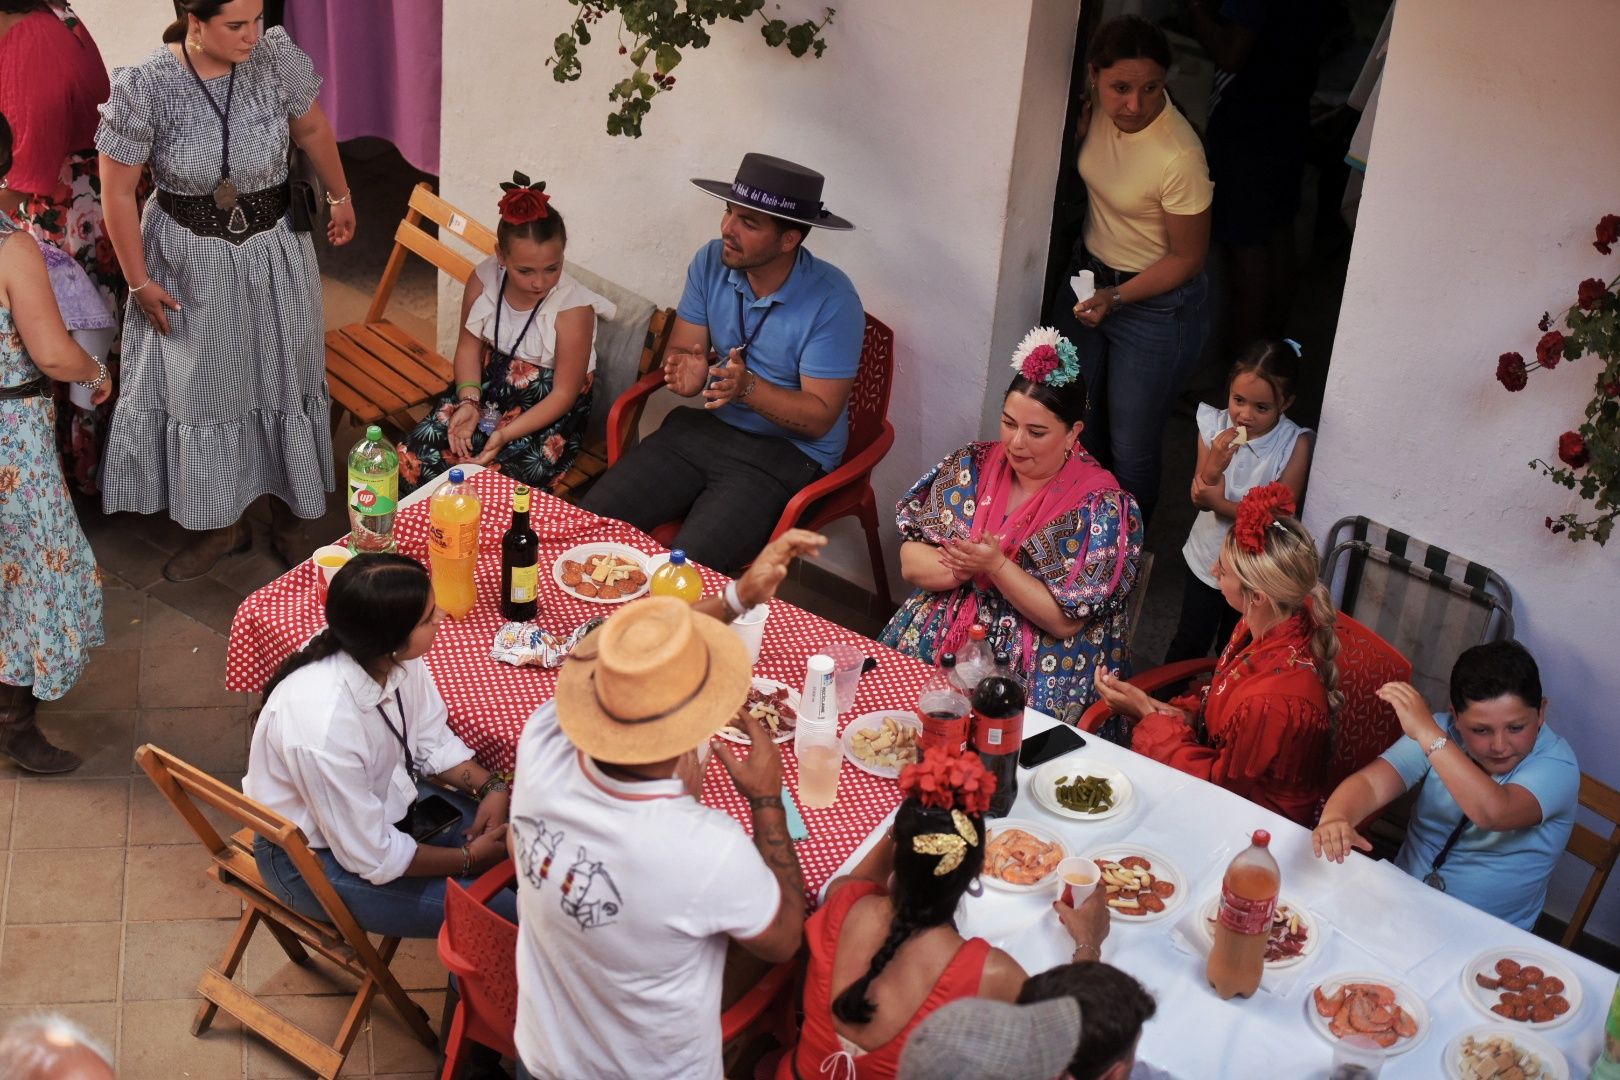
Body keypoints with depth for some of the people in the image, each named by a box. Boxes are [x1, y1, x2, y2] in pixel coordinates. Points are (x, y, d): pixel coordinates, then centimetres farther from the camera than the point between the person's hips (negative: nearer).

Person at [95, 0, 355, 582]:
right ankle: (222, 524, 31)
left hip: (274, 254, 2)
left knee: (281, 380, 14)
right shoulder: (144, 87, -22)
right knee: (202, 390, 12)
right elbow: (117, 192, -12)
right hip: (190, 265, -1)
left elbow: (313, 129, 4)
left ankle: (288, 513, 34)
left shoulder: (276, 58, -16)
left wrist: (340, 196, 17)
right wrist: (140, 281, -6)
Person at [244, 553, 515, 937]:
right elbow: (372, 857, -25)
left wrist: (491, 786, -15)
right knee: (499, 914, -14)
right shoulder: (324, 725, -37)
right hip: (316, 859, -7)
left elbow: (433, 741, 1)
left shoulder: (393, 657, -18)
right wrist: (468, 859, -13)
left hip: (385, 799, 7)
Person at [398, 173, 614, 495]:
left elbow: (564, 394, -17)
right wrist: (468, 402, -15)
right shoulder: (484, 279, -10)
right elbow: (469, 345, 3)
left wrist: (505, 434, -26)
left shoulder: (573, 308, -23)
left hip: (547, 411, -5)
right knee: (412, 457, -12)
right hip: (488, 387, 5)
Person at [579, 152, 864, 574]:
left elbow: (820, 417, -16)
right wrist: (686, 371, -24)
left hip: (790, 451, -6)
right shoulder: (711, 262, -2)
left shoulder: (832, 301, -18)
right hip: (706, 427, 6)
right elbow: (680, 352, 1)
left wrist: (748, 388, -31)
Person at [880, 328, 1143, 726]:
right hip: (936, 637, 4)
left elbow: (1064, 621, -11)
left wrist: (997, 565, -22)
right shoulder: (971, 466, 4)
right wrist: (971, 563, -17)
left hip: (1036, 669, -4)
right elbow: (911, 561, 1)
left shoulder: (1102, 509, -8)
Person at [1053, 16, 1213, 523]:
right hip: (1088, 275, 7)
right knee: (1077, 425, 21)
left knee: (1130, 447, 7)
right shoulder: (1096, 108, -13)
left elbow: (1187, 258, -19)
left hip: (1155, 305, -6)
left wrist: (1117, 297, -24)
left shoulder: (1179, 157, -31)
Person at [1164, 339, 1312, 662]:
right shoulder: (1214, 426, -15)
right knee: (1189, 643, 16)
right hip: (1207, 558, 2)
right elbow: (1199, 500, -12)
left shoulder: (1295, 444, -22)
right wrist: (1214, 464, -32)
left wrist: (1220, 503, -31)